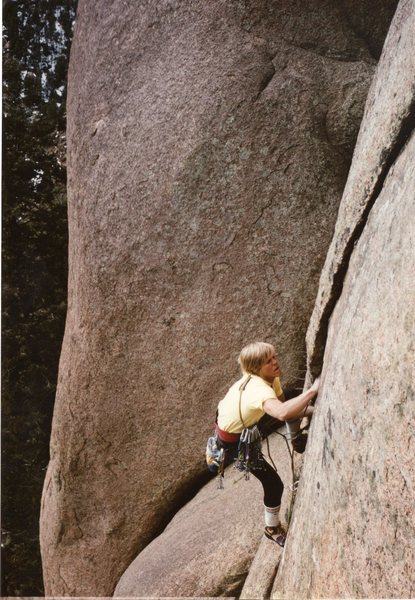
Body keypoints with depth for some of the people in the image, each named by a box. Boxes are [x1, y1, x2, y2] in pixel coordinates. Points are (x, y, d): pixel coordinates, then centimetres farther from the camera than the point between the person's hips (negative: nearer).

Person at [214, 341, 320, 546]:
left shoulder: (270, 378, -13)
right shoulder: (258, 389, -41)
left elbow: (283, 407, -7)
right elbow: (283, 413, -60)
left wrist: (314, 410, -20)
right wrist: (313, 390, -57)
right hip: (233, 442, -8)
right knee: (273, 483, -2)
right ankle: (273, 529, 22)